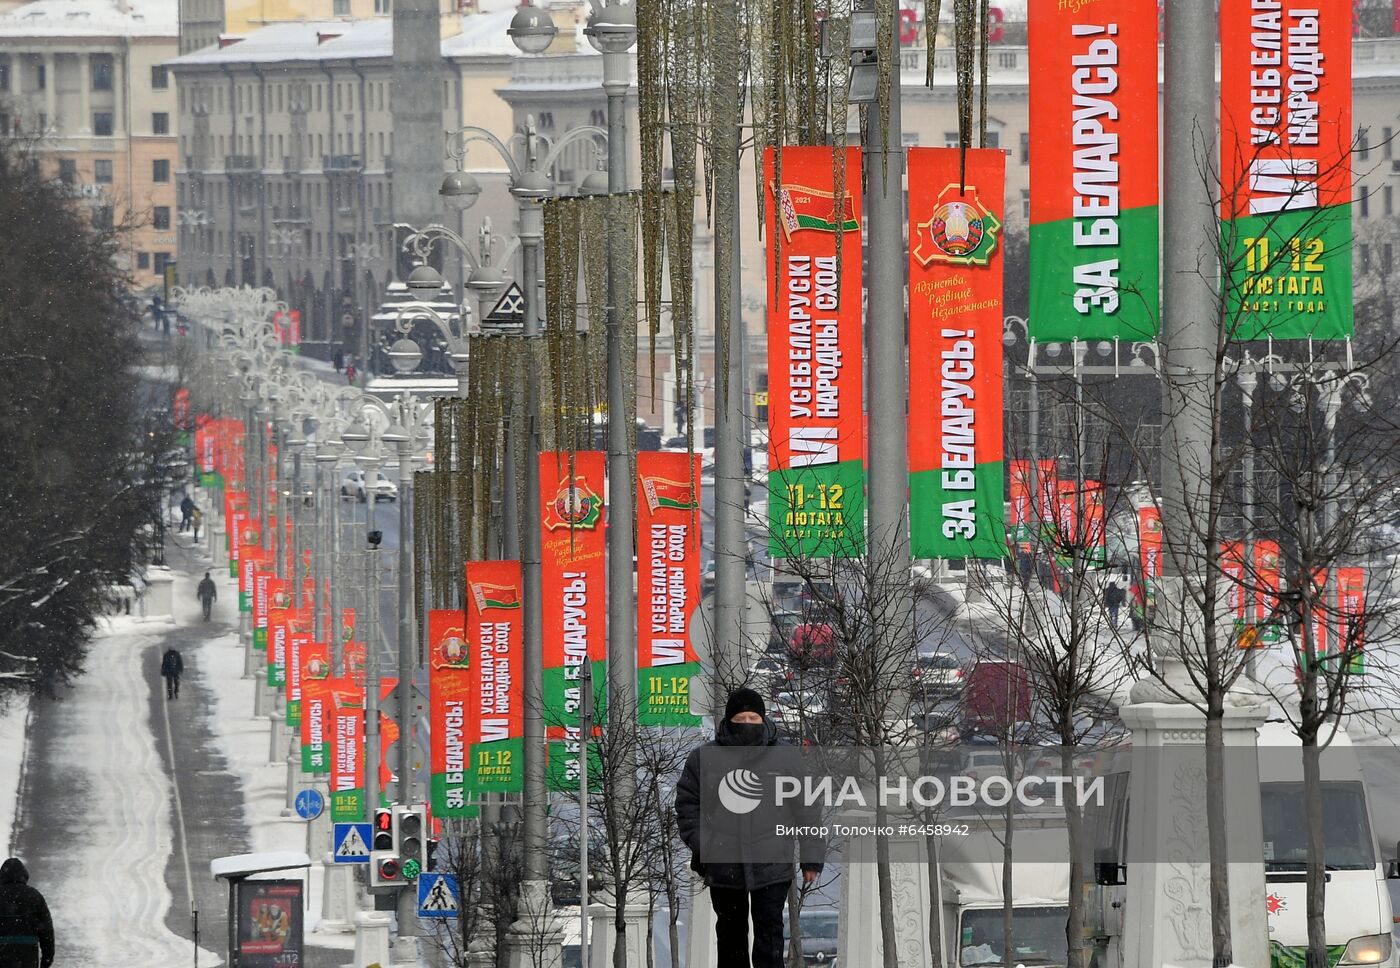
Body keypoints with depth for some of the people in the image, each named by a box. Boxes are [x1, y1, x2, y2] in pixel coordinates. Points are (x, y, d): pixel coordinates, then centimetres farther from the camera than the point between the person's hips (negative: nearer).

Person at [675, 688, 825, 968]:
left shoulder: (787, 757, 2)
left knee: (769, 931, -8)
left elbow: (806, 810, 5)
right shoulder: (704, 758, 3)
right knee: (731, 933, 11)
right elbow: (688, 805, 8)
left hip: (772, 867, -2)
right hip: (723, 867, 2)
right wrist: (701, 845, -5)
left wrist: (811, 859, 2)